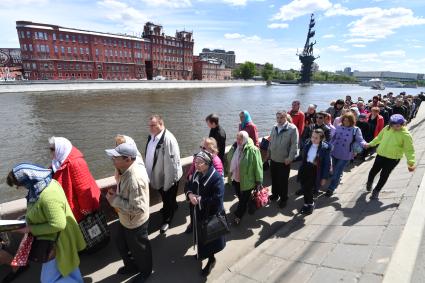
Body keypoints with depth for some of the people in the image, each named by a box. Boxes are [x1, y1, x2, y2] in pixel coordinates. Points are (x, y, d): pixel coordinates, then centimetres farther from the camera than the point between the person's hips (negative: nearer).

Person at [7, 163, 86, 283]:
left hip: (57, 243, -9)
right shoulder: (47, 183, -3)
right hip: (55, 239, 9)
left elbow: (58, 224, -31)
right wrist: (29, 221, 2)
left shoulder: (48, 196, -33)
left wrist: (31, 229, -20)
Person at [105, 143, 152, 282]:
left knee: (139, 249, 19)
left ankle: (145, 271, 49)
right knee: (121, 245, 30)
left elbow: (138, 208, -36)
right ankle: (131, 266, 57)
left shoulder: (135, 179, -38)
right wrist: (116, 193, -7)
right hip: (124, 220, 9)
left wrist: (115, 200, -28)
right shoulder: (126, 170, -7)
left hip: (135, 223, -9)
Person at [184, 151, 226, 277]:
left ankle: (211, 260, 36)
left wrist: (200, 200, -24)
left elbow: (217, 199, -30)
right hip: (198, 212, 7)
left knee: (209, 238, 12)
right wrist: (190, 194, -15)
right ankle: (202, 252, 51)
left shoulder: (216, 177, -26)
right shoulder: (196, 174, -4)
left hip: (210, 215, -6)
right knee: (201, 235, 25)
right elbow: (188, 186, 7)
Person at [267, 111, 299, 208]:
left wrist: (290, 158, -18)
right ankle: (275, 194, 39)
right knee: (274, 179, 19)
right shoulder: (274, 128, 6)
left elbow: (294, 145, -15)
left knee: (283, 181, 6)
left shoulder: (292, 128, -14)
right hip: (273, 159, 6)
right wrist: (268, 153, 15)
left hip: (284, 161, -5)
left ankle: (283, 199, 25)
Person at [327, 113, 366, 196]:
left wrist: (364, 144, -34)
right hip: (334, 153, 4)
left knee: (337, 172, -2)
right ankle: (337, 181, 46)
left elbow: (360, 140, -14)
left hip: (345, 155, -4)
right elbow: (333, 138, 10)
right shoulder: (339, 128, 2)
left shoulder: (356, 130, -8)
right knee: (335, 170, 18)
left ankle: (331, 189, 9)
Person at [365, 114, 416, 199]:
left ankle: (376, 191, 24)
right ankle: (369, 182, 44)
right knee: (373, 171, 14)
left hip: (393, 158, -4)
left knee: (384, 175, 5)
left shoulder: (406, 135, -16)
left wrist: (411, 162, -19)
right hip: (381, 155, 4)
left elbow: (409, 150, -13)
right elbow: (379, 138, 14)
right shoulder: (387, 128, -4)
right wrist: (370, 144, 21)